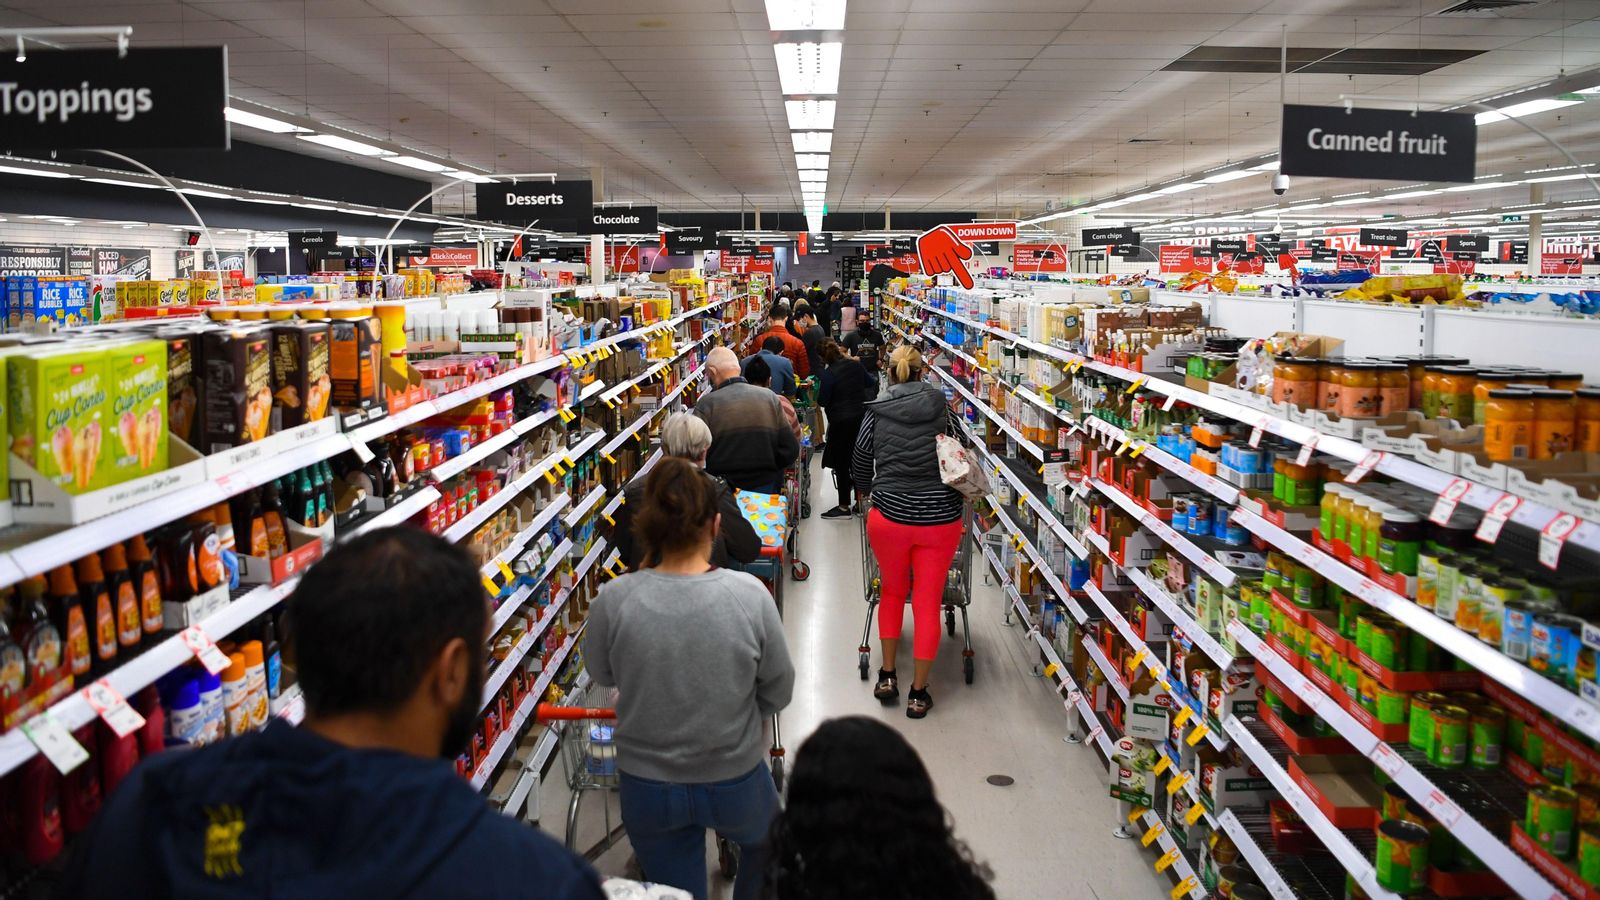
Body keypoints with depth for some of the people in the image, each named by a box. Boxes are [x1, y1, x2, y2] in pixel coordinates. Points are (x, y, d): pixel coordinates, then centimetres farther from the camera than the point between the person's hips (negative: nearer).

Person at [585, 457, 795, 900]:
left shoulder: (614, 600, -21)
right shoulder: (749, 594, -22)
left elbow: (601, 674, -1)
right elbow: (778, 692, -8)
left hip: (647, 788, 1)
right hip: (735, 783, 0)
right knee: (766, 840, 34)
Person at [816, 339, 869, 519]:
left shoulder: (828, 374, -16)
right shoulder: (855, 365, 2)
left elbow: (822, 401, -15)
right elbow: (869, 382, 19)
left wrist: (820, 387, 3)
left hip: (841, 422, -6)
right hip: (861, 417, 6)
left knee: (841, 464, 3)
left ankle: (844, 506, 7)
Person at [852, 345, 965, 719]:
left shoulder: (876, 412, 2)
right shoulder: (942, 408, 2)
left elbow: (860, 468, 9)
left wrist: (873, 490, 29)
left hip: (889, 516, 0)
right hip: (940, 519, 0)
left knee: (892, 592, 22)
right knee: (928, 603, 8)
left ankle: (887, 677, 26)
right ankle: (918, 693, 14)